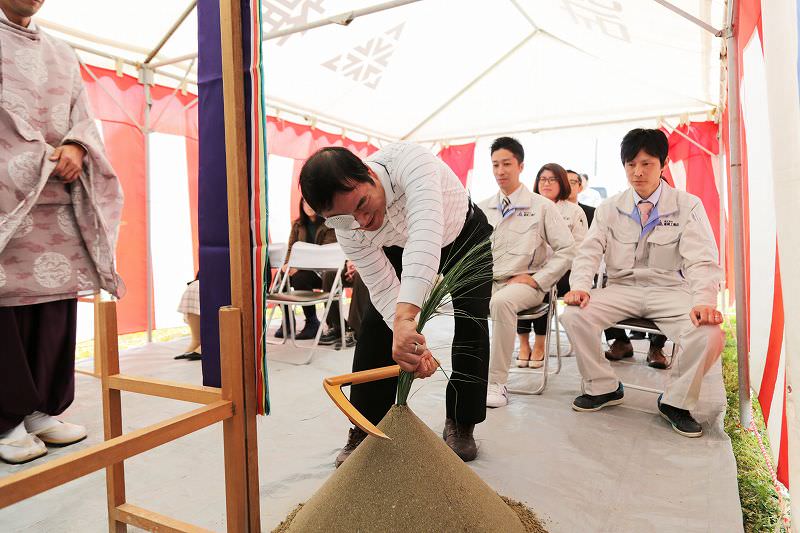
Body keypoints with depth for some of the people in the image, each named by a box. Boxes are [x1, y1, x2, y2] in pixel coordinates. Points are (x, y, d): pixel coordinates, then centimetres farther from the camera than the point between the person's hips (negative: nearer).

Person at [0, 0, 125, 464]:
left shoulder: (62, 55, 23)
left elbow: (82, 116, 15)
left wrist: (76, 147, -6)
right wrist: (40, 154, -12)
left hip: (58, 197, 4)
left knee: (58, 296, 2)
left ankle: (44, 409, 11)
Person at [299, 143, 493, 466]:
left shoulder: (407, 161, -45)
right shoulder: (348, 231, -29)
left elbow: (426, 236, -59)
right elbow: (384, 290, -27)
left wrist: (406, 317, -71)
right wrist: (414, 347, -43)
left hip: (466, 234, -2)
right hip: (401, 247, 3)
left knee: (472, 320, -12)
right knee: (375, 324, -10)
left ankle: (461, 425, 8)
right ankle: (364, 432, 3)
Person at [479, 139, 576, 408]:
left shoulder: (542, 206, 4)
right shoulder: (483, 208, 15)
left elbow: (567, 249, 1)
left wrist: (536, 279, -7)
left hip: (524, 283, -4)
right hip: (488, 281, 4)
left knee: (501, 302, -37)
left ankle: (497, 382, -26)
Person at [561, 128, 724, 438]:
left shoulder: (688, 206, 1)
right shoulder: (609, 209, 7)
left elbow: (701, 260, -8)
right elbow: (589, 252, 2)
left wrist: (704, 301, -27)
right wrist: (579, 286, -20)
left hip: (670, 290, -1)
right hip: (621, 288, 2)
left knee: (709, 334, -29)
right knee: (574, 316, -24)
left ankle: (676, 402, 0)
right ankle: (604, 388, 0)